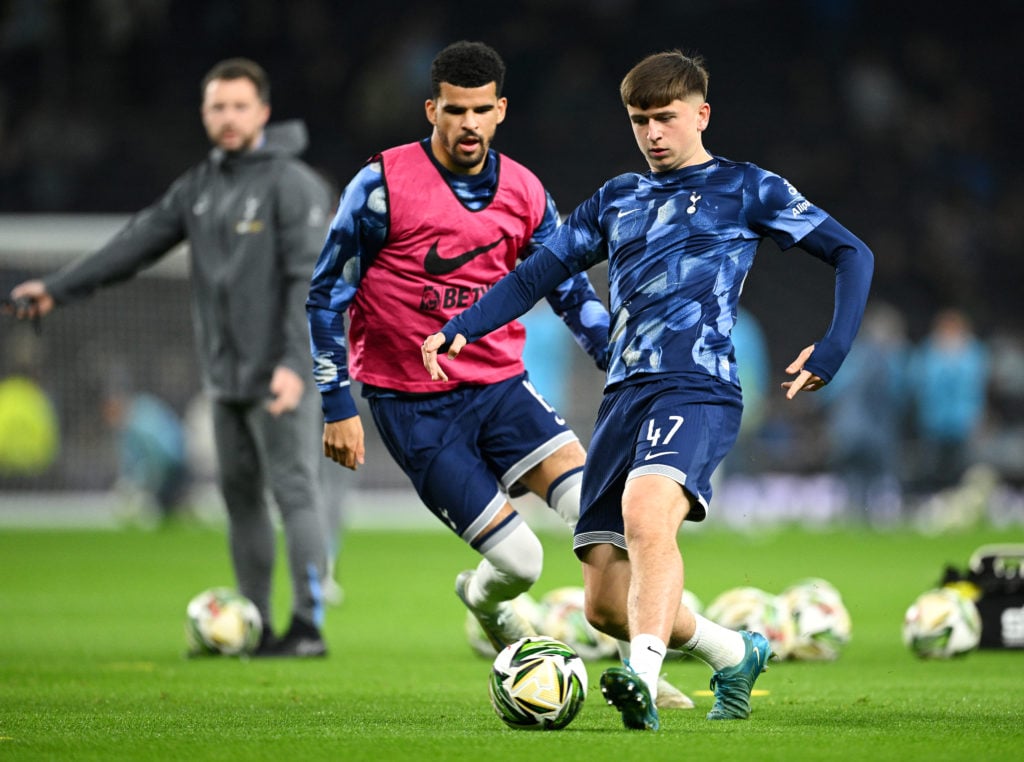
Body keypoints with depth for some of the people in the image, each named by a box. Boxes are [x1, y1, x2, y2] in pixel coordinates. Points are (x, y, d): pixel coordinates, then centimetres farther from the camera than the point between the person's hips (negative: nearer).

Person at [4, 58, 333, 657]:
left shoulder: (293, 184, -8)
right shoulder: (199, 186, 14)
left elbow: (310, 279, -15)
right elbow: (137, 243, 17)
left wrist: (295, 364, -24)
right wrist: (58, 289, 14)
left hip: (282, 378, -7)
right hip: (228, 377, 7)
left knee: (295, 491, -9)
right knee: (240, 496, 9)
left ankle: (309, 626, -8)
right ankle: (254, 626, 14)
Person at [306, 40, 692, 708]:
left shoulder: (524, 193, 4)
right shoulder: (383, 184, -10)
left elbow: (572, 289, 15)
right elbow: (327, 295, -4)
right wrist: (338, 406, -7)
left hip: (499, 386, 4)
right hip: (412, 406, -4)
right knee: (521, 560, -10)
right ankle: (486, 603, 27)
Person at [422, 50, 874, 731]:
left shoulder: (743, 189, 9)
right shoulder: (617, 200, 23)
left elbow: (852, 253, 6)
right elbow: (536, 274, 26)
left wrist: (834, 347, -9)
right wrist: (459, 330, 9)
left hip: (697, 391, -6)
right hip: (624, 396, 6)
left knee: (646, 511, -37)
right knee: (607, 604, 1)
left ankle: (644, 681, -48)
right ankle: (737, 654, 26)